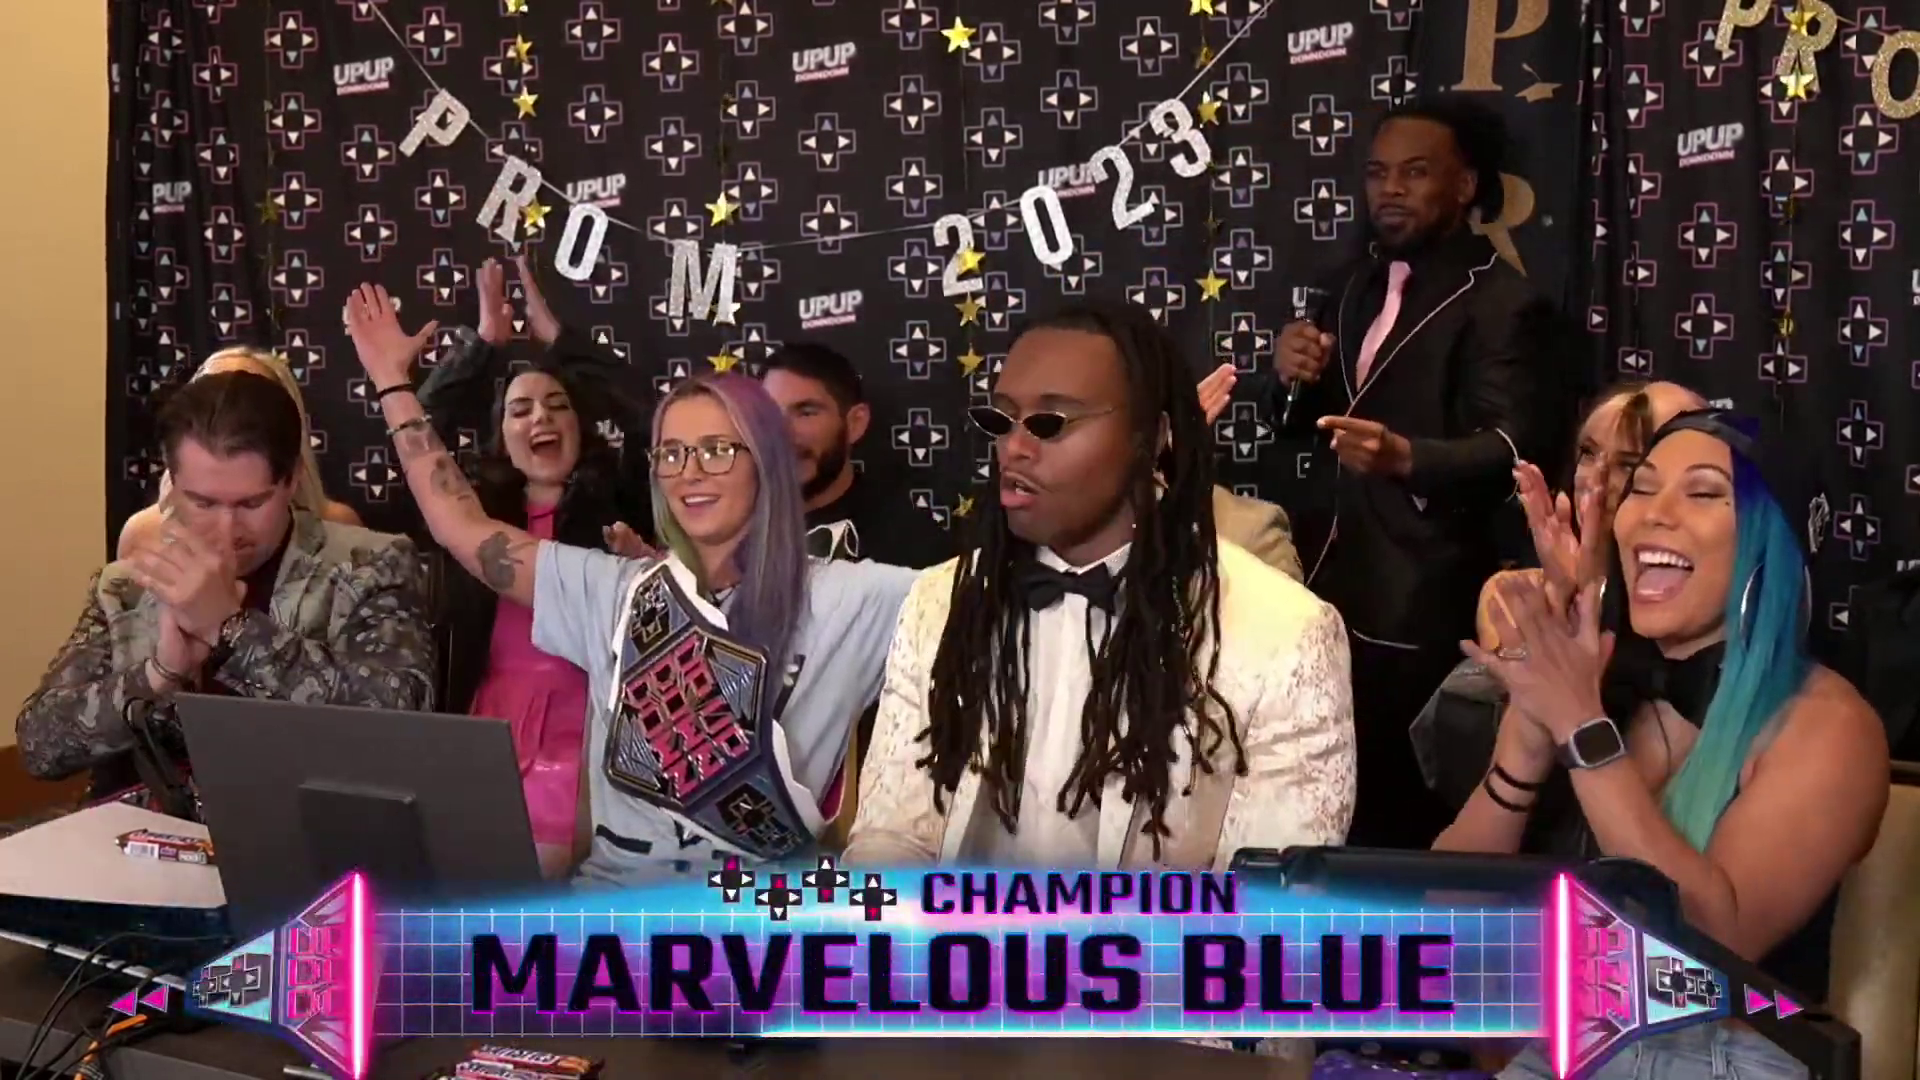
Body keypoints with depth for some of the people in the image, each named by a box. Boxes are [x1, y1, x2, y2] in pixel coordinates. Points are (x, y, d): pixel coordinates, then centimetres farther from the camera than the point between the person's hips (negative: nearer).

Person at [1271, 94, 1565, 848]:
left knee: (1400, 810, -3)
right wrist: (1298, 375, -4)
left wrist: (1406, 456, -36)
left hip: (1422, 604, -6)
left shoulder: (1503, 304, -8)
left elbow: (1512, 447, -19)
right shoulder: (1354, 285, 16)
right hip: (1332, 579, 7)